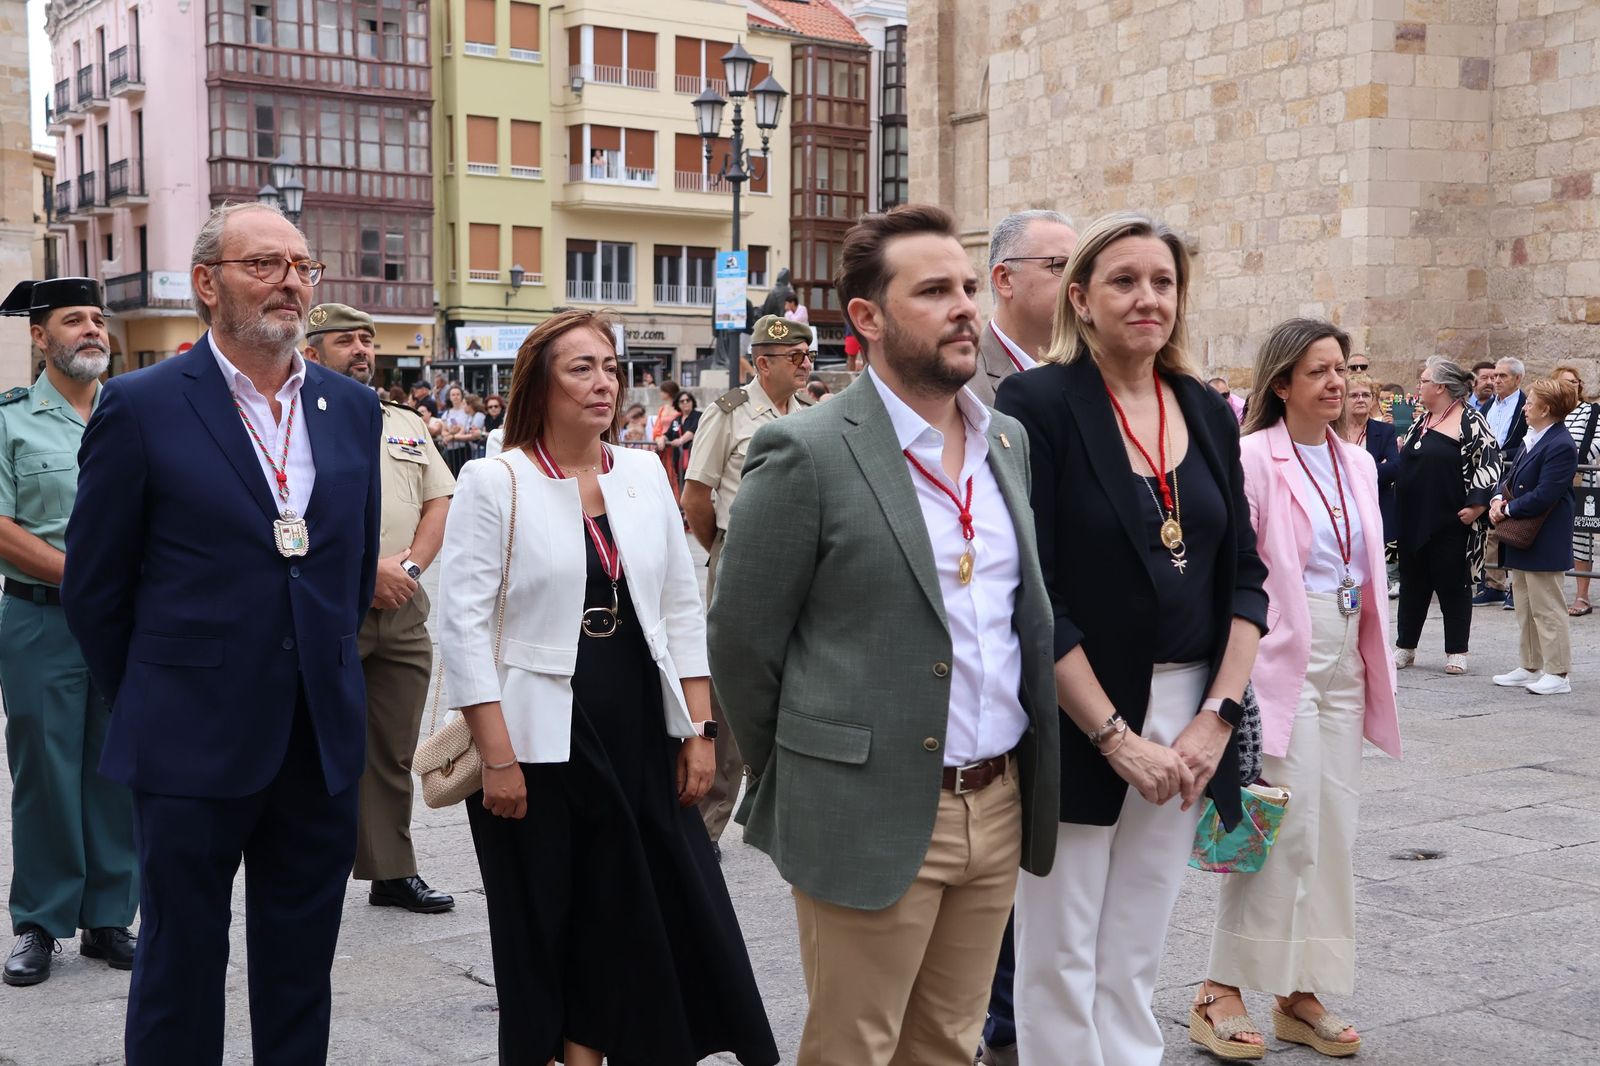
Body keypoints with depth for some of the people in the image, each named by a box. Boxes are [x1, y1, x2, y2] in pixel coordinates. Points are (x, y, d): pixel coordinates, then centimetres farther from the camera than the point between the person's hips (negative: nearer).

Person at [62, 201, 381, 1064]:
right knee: (181, 970, 10)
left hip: (323, 737, 4)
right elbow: (94, 587, -2)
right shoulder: (141, 406, -7)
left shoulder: (353, 408, 7)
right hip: (194, 744, -4)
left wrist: (326, 673, 13)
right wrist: (151, 703, 4)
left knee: (302, 977, 15)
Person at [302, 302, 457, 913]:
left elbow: (440, 502, 11)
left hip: (403, 611, 5)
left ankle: (393, 872, 20)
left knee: (394, 752, 10)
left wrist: (410, 564, -6)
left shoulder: (407, 425, 17)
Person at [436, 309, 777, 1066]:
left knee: (660, 923, 5)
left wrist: (698, 730, 5)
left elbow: (681, 610, 11)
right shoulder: (493, 481, -7)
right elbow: (461, 624, -10)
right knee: (549, 940, 8)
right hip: (540, 745, -4)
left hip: (641, 739, 4)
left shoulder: (644, 474, 8)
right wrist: (498, 758, -15)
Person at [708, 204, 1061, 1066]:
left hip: (1001, 805, 6)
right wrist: (797, 785, 3)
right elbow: (741, 643, -7)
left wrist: (1029, 783, 15)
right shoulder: (805, 454, -12)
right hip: (872, 819, -6)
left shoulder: (1010, 441, 9)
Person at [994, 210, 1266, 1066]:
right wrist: (1114, 734, -16)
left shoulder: (1207, 413, 9)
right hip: (1075, 722, -5)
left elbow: (1244, 578, 9)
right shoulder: (1038, 404, -9)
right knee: (1060, 963, 6)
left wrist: (1218, 715, -4)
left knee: (1134, 965, 14)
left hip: (1188, 720, 5)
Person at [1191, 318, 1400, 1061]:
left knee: (1335, 826, 8)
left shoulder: (1357, 463, 12)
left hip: (1344, 658, 7)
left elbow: (1370, 572, 17)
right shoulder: (1252, 457, -10)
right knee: (1288, 825, -8)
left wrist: (1375, 667, 13)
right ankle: (1221, 993, 3)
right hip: (1282, 656, -7)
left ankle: (1301, 993, 19)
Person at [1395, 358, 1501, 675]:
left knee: (1453, 585, 3)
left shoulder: (1471, 422, -9)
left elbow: (1489, 462, -13)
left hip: (1451, 521, -7)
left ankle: (1456, 652, 13)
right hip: (1413, 519, 7)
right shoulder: (1420, 421, 13)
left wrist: (1476, 505, -16)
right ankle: (1405, 647, 21)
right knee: (1412, 583, 12)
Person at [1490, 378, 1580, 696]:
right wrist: (1499, 498, -3)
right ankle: (1531, 668, 26)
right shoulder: (1531, 439, 11)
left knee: (1547, 608, -3)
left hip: (1543, 544, -10)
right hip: (1522, 540, 10)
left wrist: (1508, 509, -15)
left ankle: (1557, 674, 5)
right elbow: (1511, 475, 16)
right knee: (1525, 608, 16)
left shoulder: (1560, 446, -19)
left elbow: (1543, 496, -24)